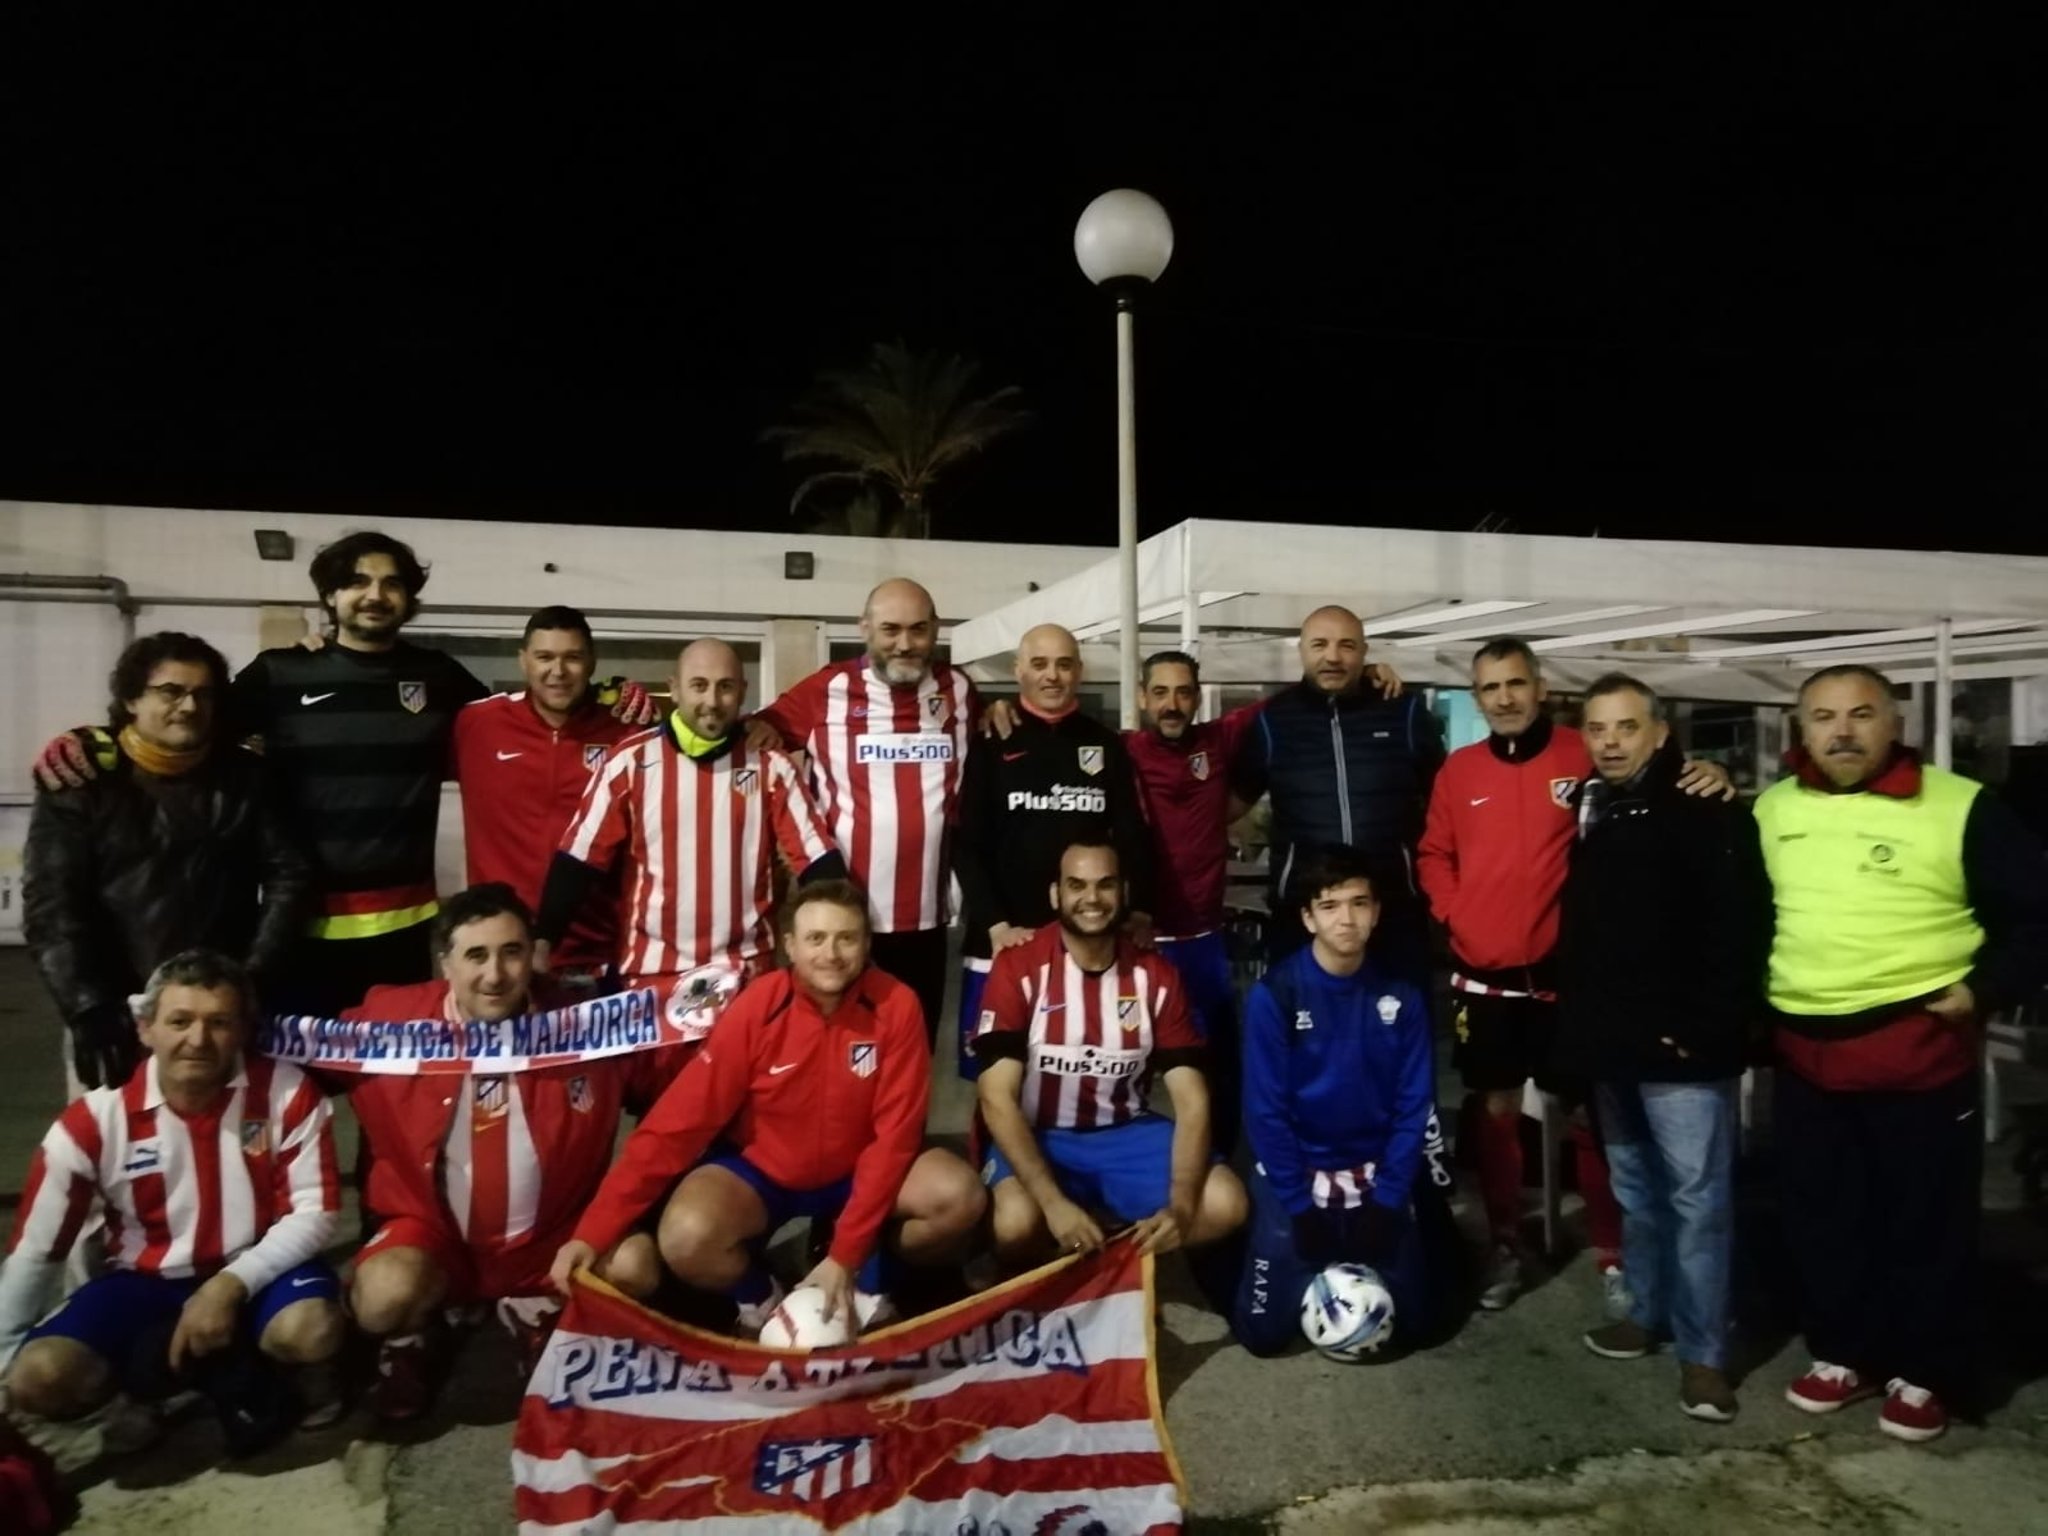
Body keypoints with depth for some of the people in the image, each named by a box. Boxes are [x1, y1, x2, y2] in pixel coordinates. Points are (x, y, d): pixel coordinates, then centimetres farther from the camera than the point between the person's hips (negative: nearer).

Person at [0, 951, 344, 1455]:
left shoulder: (287, 1093, -16)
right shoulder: (95, 1120, -12)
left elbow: (315, 1213, -13)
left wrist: (232, 1284, -26)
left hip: (257, 1269, -3)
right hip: (148, 1280, 3)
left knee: (310, 1330, -34)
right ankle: (229, 1364, 0)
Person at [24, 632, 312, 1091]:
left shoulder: (245, 778, 5)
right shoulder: (83, 783, 0)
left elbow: (289, 874, 2)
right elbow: (51, 906, -6)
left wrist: (255, 975, -8)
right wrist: (88, 1007, -16)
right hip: (119, 1012, -1)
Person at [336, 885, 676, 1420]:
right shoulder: (390, 1021, -9)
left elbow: (668, 1077, 1)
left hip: (551, 1235, 1)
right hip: (431, 1231, 0)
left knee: (635, 1267, -24)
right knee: (384, 1300, -31)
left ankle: (537, 1313, 9)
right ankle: (409, 1336, 9)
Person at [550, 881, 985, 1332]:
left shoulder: (896, 1005, -18)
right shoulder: (755, 1010, -19)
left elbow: (894, 1132, -16)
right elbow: (679, 1121, -18)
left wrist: (846, 1254, -20)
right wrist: (593, 1232, -23)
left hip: (859, 1170, 1)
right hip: (760, 1169, -1)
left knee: (960, 1198, -25)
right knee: (686, 1238, -30)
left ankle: (867, 1276, 5)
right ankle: (761, 1295, 5)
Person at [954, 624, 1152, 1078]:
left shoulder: (1107, 745, 10)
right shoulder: (992, 746, 2)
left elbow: (1133, 837, 8)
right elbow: (968, 845, -3)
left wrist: (1140, 913, -4)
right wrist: (995, 925, -13)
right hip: (1005, 941, -2)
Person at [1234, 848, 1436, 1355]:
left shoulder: (1401, 995, -6)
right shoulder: (1274, 995, -15)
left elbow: (1414, 1105, -3)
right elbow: (1265, 1111, -12)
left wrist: (1386, 1201, -9)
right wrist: (1301, 1205, -14)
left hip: (1375, 1173, 3)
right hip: (1295, 1171, -2)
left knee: (1413, 1320, 1)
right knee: (1265, 1330, -5)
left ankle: (1352, 1260, 28)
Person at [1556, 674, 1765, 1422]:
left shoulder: (1706, 813, -10)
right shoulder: (1590, 812, 12)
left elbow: (1738, 928, -17)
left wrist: (1707, 1026, -20)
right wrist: (1578, 1022, 12)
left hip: (1680, 1043, -7)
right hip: (1613, 1041, 7)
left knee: (1696, 1197, 0)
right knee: (1635, 1190, 18)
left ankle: (1703, 1350, 10)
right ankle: (1649, 1312, 32)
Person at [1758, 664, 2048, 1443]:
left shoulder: (1959, 807, -7)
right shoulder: (1770, 809, 6)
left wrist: (1985, 987, -10)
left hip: (1919, 1050, -4)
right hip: (1804, 1050, 4)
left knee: (1926, 1220, 9)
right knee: (1820, 1215, 14)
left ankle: (1923, 1374, 26)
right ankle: (1843, 1353, 32)